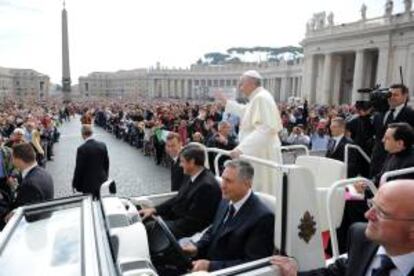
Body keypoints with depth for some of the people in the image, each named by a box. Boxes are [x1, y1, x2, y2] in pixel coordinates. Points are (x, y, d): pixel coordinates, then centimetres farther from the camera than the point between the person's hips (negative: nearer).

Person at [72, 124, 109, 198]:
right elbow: (106, 163, 4)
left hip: (88, 183, -4)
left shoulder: (81, 149, -19)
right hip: (101, 180, 4)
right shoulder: (102, 145, -6)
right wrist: (105, 176, 18)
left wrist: (75, 184, -1)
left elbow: (79, 168, -14)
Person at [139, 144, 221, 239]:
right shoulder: (194, 177, 1)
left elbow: (191, 221, -23)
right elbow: (178, 199, 10)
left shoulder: (207, 185, -27)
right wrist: (154, 210, 1)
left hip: (187, 229, -8)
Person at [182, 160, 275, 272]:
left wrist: (210, 266, -23)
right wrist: (197, 248, -4)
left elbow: (253, 264, -19)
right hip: (206, 265, 7)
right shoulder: (226, 201, 3)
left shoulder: (263, 217, -20)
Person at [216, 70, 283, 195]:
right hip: (257, 153, 10)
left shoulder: (262, 98, -17)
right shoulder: (256, 98, 14)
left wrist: (242, 148, -34)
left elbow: (264, 129, -29)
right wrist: (226, 101, 36)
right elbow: (245, 112, 35)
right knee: (257, 193, 15)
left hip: (262, 155, -10)